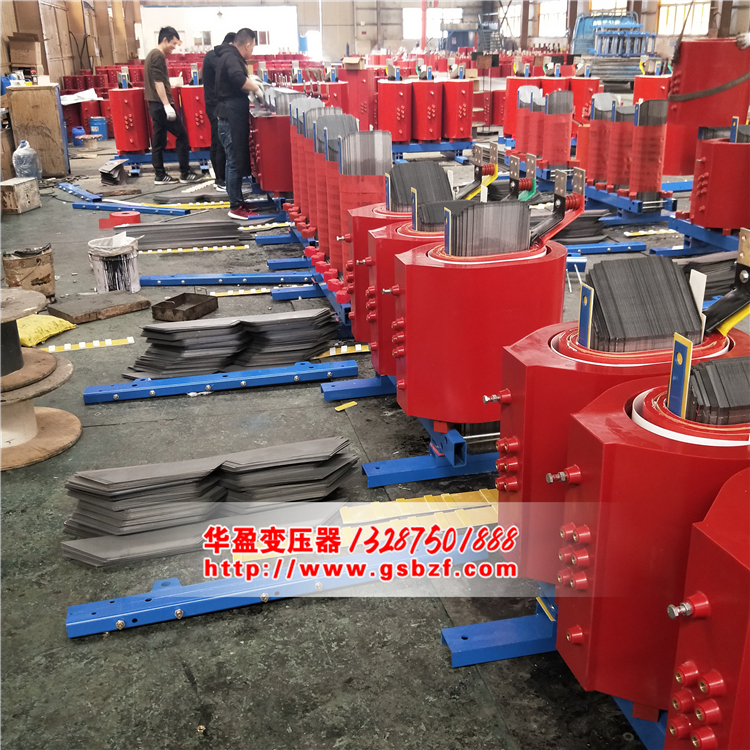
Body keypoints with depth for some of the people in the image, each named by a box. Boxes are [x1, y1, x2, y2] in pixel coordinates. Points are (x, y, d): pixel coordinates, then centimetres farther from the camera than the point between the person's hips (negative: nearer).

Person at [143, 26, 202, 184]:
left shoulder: (152, 54, 18)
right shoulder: (158, 56, -13)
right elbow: (158, 82, -21)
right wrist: (167, 105, -25)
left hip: (155, 104, 10)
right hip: (161, 104, -10)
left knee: (159, 140, 9)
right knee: (182, 135, -4)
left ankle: (160, 175, 10)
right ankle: (185, 173, -1)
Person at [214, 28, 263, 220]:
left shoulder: (230, 56, 17)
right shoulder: (231, 58, -15)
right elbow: (238, 79, -33)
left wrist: (251, 83, 12)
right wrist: (255, 87, -18)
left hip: (234, 115, 10)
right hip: (232, 116, -10)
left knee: (237, 160, 14)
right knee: (236, 162, -6)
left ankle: (237, 201, 22)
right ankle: (236, 207, -2)